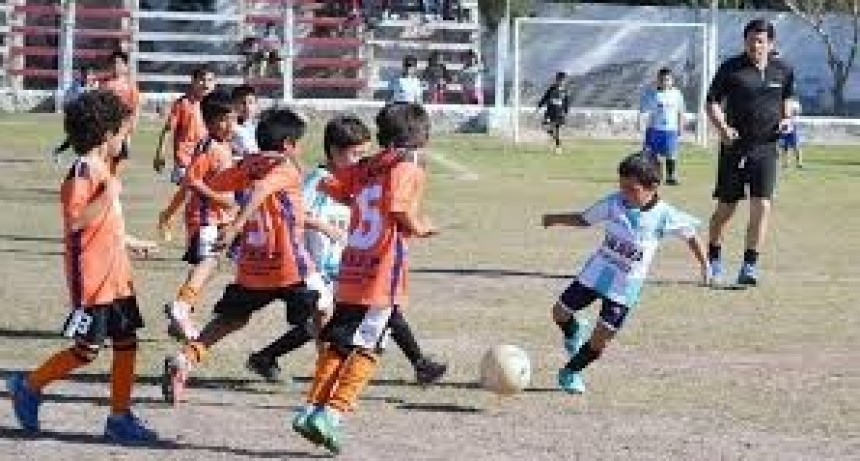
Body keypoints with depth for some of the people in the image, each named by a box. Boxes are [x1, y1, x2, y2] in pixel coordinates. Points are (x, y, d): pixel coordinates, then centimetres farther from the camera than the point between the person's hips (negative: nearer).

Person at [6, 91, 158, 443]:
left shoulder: (103, 167, 14)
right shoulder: (83, 169, -16)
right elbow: (74, 220, -25)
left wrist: (128, 243, 29)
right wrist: (108, 196, -28)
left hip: (116, 275, 9)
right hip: (92, 278, -9)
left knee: (126, 342, 6)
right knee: (87, 350, -3)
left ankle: (120, 417, 11)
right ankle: (29, 386, 15)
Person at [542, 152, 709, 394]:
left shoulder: (664, 216, -14)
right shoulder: (613, 203, -7)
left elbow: (690, 234, 0)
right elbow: (585, 218, 6)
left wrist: (704, 265, 2)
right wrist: (556, 218, -5)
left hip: (625, 286, -3)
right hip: (595, 273, 3)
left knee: (600, 338, -7)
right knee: (560, 311, 1)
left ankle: (571, 372, 13)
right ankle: (574, 330, 36)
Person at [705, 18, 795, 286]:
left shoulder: (783, 71, 5)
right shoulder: (731, 68, -5)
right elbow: (713, 103, -3)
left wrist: (786, 119, 3)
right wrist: (722, 128, -20)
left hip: (765, 147, 2)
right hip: (734, 146, -2)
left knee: (761, 206, -10)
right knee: (726, 208, 7)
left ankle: (750, 266, -3)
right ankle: (714, 259, 29)